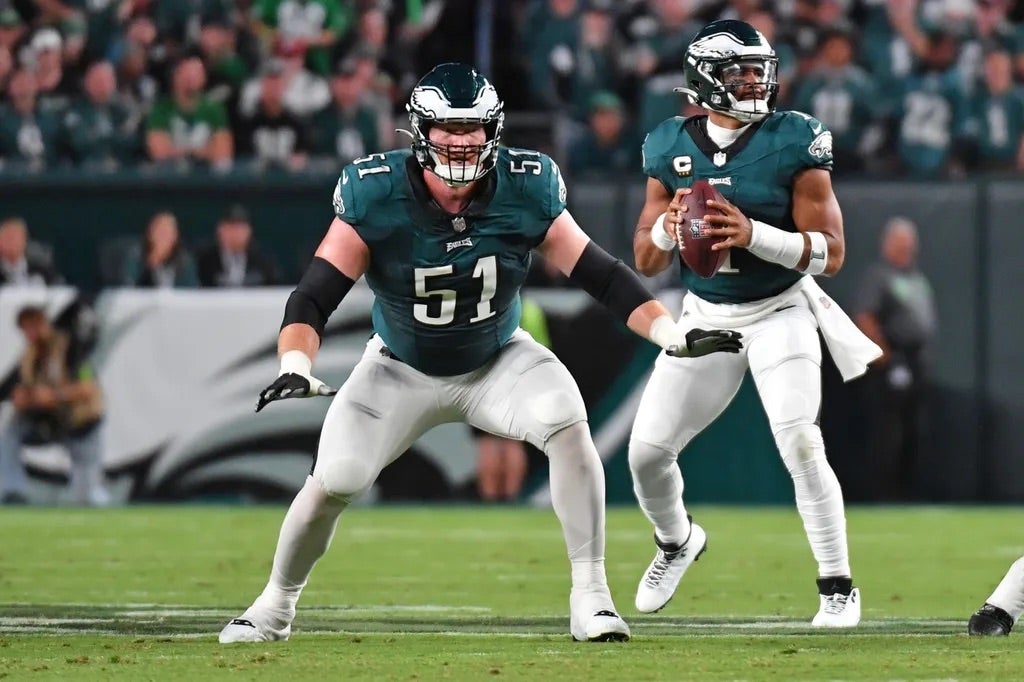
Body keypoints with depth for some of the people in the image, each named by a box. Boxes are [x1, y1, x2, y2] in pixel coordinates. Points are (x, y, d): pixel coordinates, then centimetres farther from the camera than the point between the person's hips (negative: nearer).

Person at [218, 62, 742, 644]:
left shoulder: (526, 191, -20)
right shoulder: (375, 196, -25)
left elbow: (600, 274, -13)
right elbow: (315, 296, -25)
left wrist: (673, 335, -23)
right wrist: (295, 369, -43)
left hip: (499, 360, 1)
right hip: (401, 370, -1)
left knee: (567, 423, -26)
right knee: (333, 482, -12)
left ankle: (591, 595, -17)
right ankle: (276, 605, 17)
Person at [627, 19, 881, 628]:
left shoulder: (794, 143, -13)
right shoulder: (672, 148, -2)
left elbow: (831, 253, -15)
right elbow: (646, 263, 4)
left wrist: (753, 235, -29)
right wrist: (666, 228, -19)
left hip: (779, 313, -4)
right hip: (704, 318, 4)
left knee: (800, 444, -21)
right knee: (648, 451, 4)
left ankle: (838, 585, -7)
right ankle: (677, 541, 36)